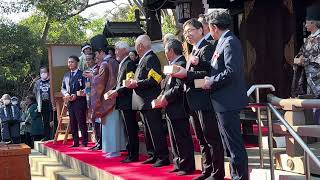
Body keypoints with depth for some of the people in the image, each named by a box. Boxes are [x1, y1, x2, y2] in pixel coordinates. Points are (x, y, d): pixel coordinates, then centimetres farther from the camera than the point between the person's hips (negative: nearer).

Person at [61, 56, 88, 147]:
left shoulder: (82, 74, -3)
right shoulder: (66, 75, 16)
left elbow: (85, 88, -8)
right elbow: (63, 88, 18)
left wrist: (76, 95, -16)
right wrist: (66, 94, -3)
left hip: (79, 101, -6)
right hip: (70, 102, 6)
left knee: (82, 122, -5)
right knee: (72, 123, 7)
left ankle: (84, 142, 0)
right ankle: (75, 142, 13)